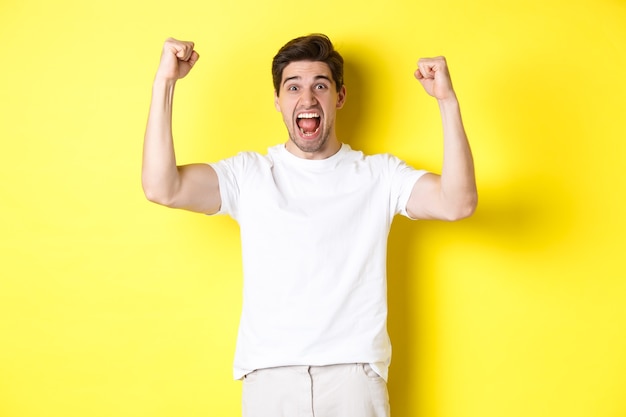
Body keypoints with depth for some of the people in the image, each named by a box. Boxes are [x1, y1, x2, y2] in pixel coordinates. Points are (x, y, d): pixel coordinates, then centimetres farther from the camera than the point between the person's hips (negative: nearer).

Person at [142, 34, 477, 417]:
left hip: (355, 375, 0)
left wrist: (448, 101, -15)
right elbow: (162, 189, -7)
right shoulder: (249, 174, 6)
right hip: (269, 375, 1)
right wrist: (165, 82, -10)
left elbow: (458, 203, -9)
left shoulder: (379, 175, 5)